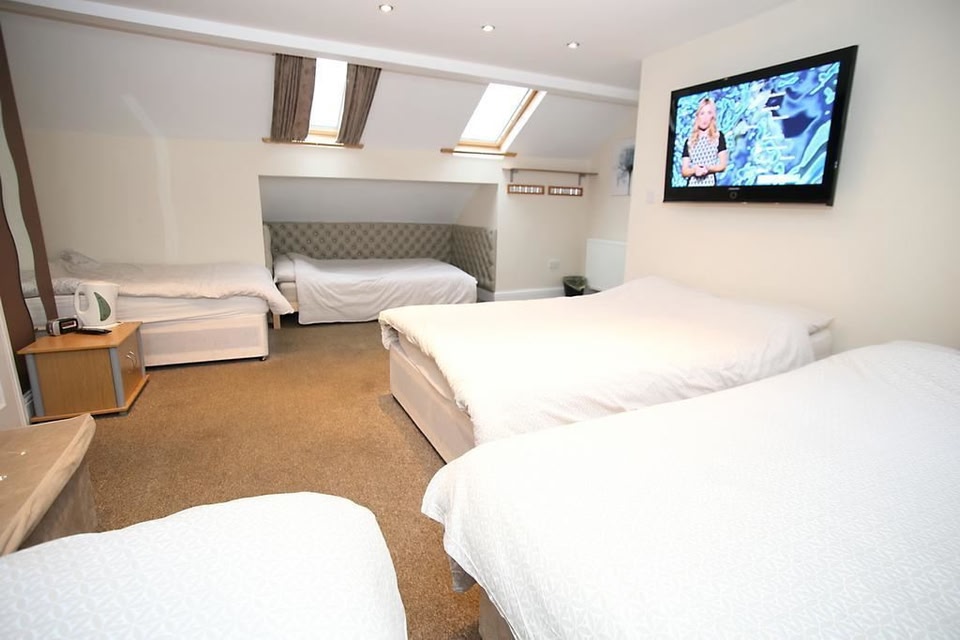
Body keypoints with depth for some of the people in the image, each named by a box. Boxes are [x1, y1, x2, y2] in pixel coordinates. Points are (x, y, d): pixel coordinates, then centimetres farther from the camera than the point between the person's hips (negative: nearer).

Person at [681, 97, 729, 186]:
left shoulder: (719, 136, 11)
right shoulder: (689, 141, 14)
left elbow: (722, 165, 5)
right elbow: (683, 171, 8)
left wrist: (708, 168, -14)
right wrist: (694, 170, -12)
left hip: (710, 183, -1)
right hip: (692, 183, 1)